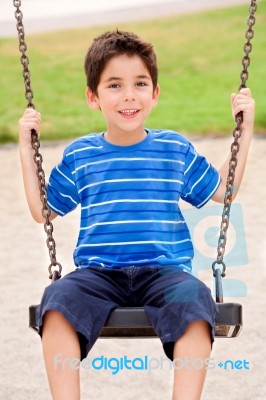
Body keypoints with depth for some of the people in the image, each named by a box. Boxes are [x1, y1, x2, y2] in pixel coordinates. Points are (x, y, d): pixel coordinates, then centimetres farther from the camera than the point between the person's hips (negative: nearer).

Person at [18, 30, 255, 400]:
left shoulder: (177, 150, 13)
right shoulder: (79, 156, 13)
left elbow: (222, 192, 24)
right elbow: (42, 211, 21)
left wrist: (244, 132, 19)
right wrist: (27, 148, 15)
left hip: (164, 270, 0)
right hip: (98, 272, 0)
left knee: (194, 302, -35)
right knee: (57, 301, -32)